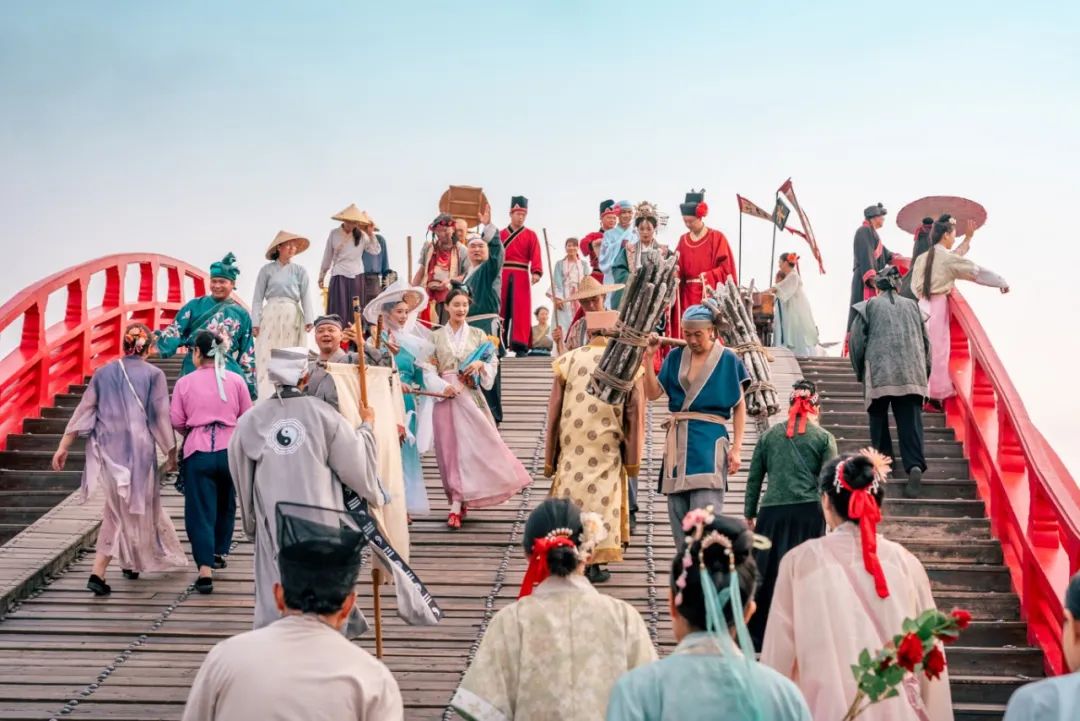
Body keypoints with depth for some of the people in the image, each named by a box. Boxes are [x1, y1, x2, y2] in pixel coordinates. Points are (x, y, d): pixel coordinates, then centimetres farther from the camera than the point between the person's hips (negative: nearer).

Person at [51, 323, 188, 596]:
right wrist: (171, 452, 6)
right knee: (136, 506, 10)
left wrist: (64, 445, 7)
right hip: (138, 449, -3)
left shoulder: (103, 373, 6)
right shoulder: (154, 374, -4)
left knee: (118, 508, 17)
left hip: (107, 448, 4)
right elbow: (161, 417, -4)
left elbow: (84, 410, 4)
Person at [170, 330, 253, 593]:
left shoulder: (185, 382, -2)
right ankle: (219, 552, 38)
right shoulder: (235, 380, 1)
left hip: (198, 452, -2)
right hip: (229, 450, 2)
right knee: (225, 504, 23)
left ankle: (205, 569, -13)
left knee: (200, 509, -1)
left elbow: (176, 421, -1)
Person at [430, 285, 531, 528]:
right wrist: (442, 386, -12)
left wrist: (480, 364, -13)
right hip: (446, 397, 0)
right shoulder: (436, 336, 9)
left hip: (470, 396, 0)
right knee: (451, 447, 0)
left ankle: (457, 505, -8)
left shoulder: (478, 334, 10)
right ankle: (458, 503, 7)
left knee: (473, 444, -9)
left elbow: (494, 364, 7)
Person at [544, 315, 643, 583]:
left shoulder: (568, 360, -1)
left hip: (571, 448, 1)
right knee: (602, 500, 7)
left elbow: (554, 411, 2)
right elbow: (634, 414, -2)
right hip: (607, 449, -1)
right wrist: (633, 459, 4)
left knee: (570, 497, 8)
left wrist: (550, 457, 10)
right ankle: (595, 563, 7)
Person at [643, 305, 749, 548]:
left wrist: (736, 448, -5)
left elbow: (740, 407, 3)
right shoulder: (675, 357, 11)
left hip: (709, 441, -4)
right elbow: (653, 393, 4)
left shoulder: (728, 360, 2)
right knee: (678, 515, 4)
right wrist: (649, 357, -6)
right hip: (678, 442, 4)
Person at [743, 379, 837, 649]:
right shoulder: (824, 438, 5)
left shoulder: (769, 435, 11)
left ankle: (756, 636, 8)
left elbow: (754, 479, 12)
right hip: (808, 511, -2)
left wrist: (749, 515, 19)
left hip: (772, 511, 2)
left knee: (764, 573, 5)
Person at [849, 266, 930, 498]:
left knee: (879, 418, 13)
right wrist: (924, 370, 27)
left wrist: (860, 371, 17)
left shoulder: (870, 305, 8)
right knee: (910, 421, -5)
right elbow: (925, 340, 18)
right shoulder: (912, 306, 16)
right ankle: (915, 466, -20)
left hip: (879, 373, -2)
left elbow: (857, 340, 5)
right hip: (911, 373, 2)